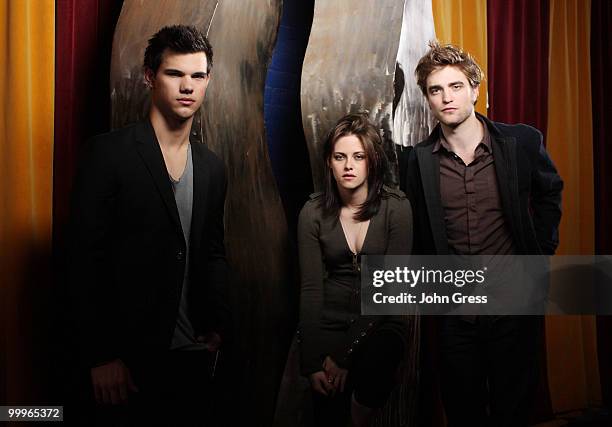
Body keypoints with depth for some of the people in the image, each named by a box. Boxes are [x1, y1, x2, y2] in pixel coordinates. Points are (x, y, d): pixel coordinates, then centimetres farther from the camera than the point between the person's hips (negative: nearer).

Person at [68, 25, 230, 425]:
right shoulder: (109, 153, -9)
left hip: (196, 352, 5)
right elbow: (87, 259, -12)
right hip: (132, 357, -5)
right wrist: (101, 355, -14)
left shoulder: (212, 167, 8)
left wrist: (218, 325, 5)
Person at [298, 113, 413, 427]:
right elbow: (311, 289, -3)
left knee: (374, 360, -32)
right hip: (329, 324, 1)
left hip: (379, 324, -1)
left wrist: (346, 353, -16)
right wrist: (311, 363, -11)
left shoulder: (396, 208, -6)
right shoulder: (313, 213, -1)